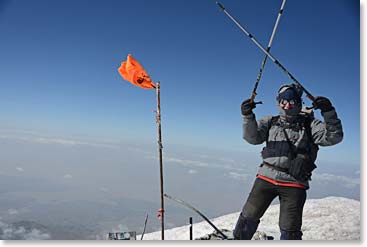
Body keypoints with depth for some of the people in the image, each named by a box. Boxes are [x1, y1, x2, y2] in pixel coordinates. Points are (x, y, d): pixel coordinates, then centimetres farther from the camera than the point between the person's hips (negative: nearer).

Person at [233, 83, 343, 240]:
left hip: (294, 183, -2)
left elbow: (334, 137, -7)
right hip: (266, 177, 2)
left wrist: (328, 112, -22)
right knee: (249, 216, 9)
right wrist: (248, 116, -21)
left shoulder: (309, 124, 4)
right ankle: (239, 240, 32)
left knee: (290, 230, 4)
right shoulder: (271, 122, 9)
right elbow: (252, 137, -4)